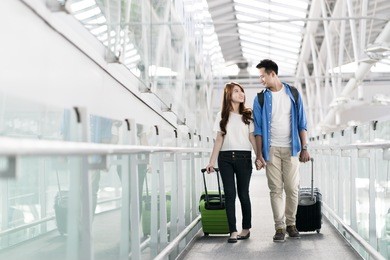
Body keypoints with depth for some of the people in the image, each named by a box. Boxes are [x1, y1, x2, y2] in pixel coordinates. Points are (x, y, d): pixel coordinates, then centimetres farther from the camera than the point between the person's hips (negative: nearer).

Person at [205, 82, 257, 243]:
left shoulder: (248, 115, 7)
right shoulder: (222, 116, 9)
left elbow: (252, 138, 4)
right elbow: (219, 140, 8)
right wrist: (212, 162, 3)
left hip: (243, 157, -1)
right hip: (226, 158, 1)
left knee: (243, 194, 3)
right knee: (230, 194, -2)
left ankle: (246, 228, 17)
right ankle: (233, 231, -1)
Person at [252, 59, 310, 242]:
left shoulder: (293, 94, 3)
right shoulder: (260, 99, 3)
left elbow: (301, 123, 4)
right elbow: (258, 129, 1)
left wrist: (304, 148, -2)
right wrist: (259, 154, -7)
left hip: (291, 148, 0)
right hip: (271, 149, 0)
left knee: (292, 188, 0)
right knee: (276, 189, -1)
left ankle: (291, 223, 14)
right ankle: (280, 227, 4)